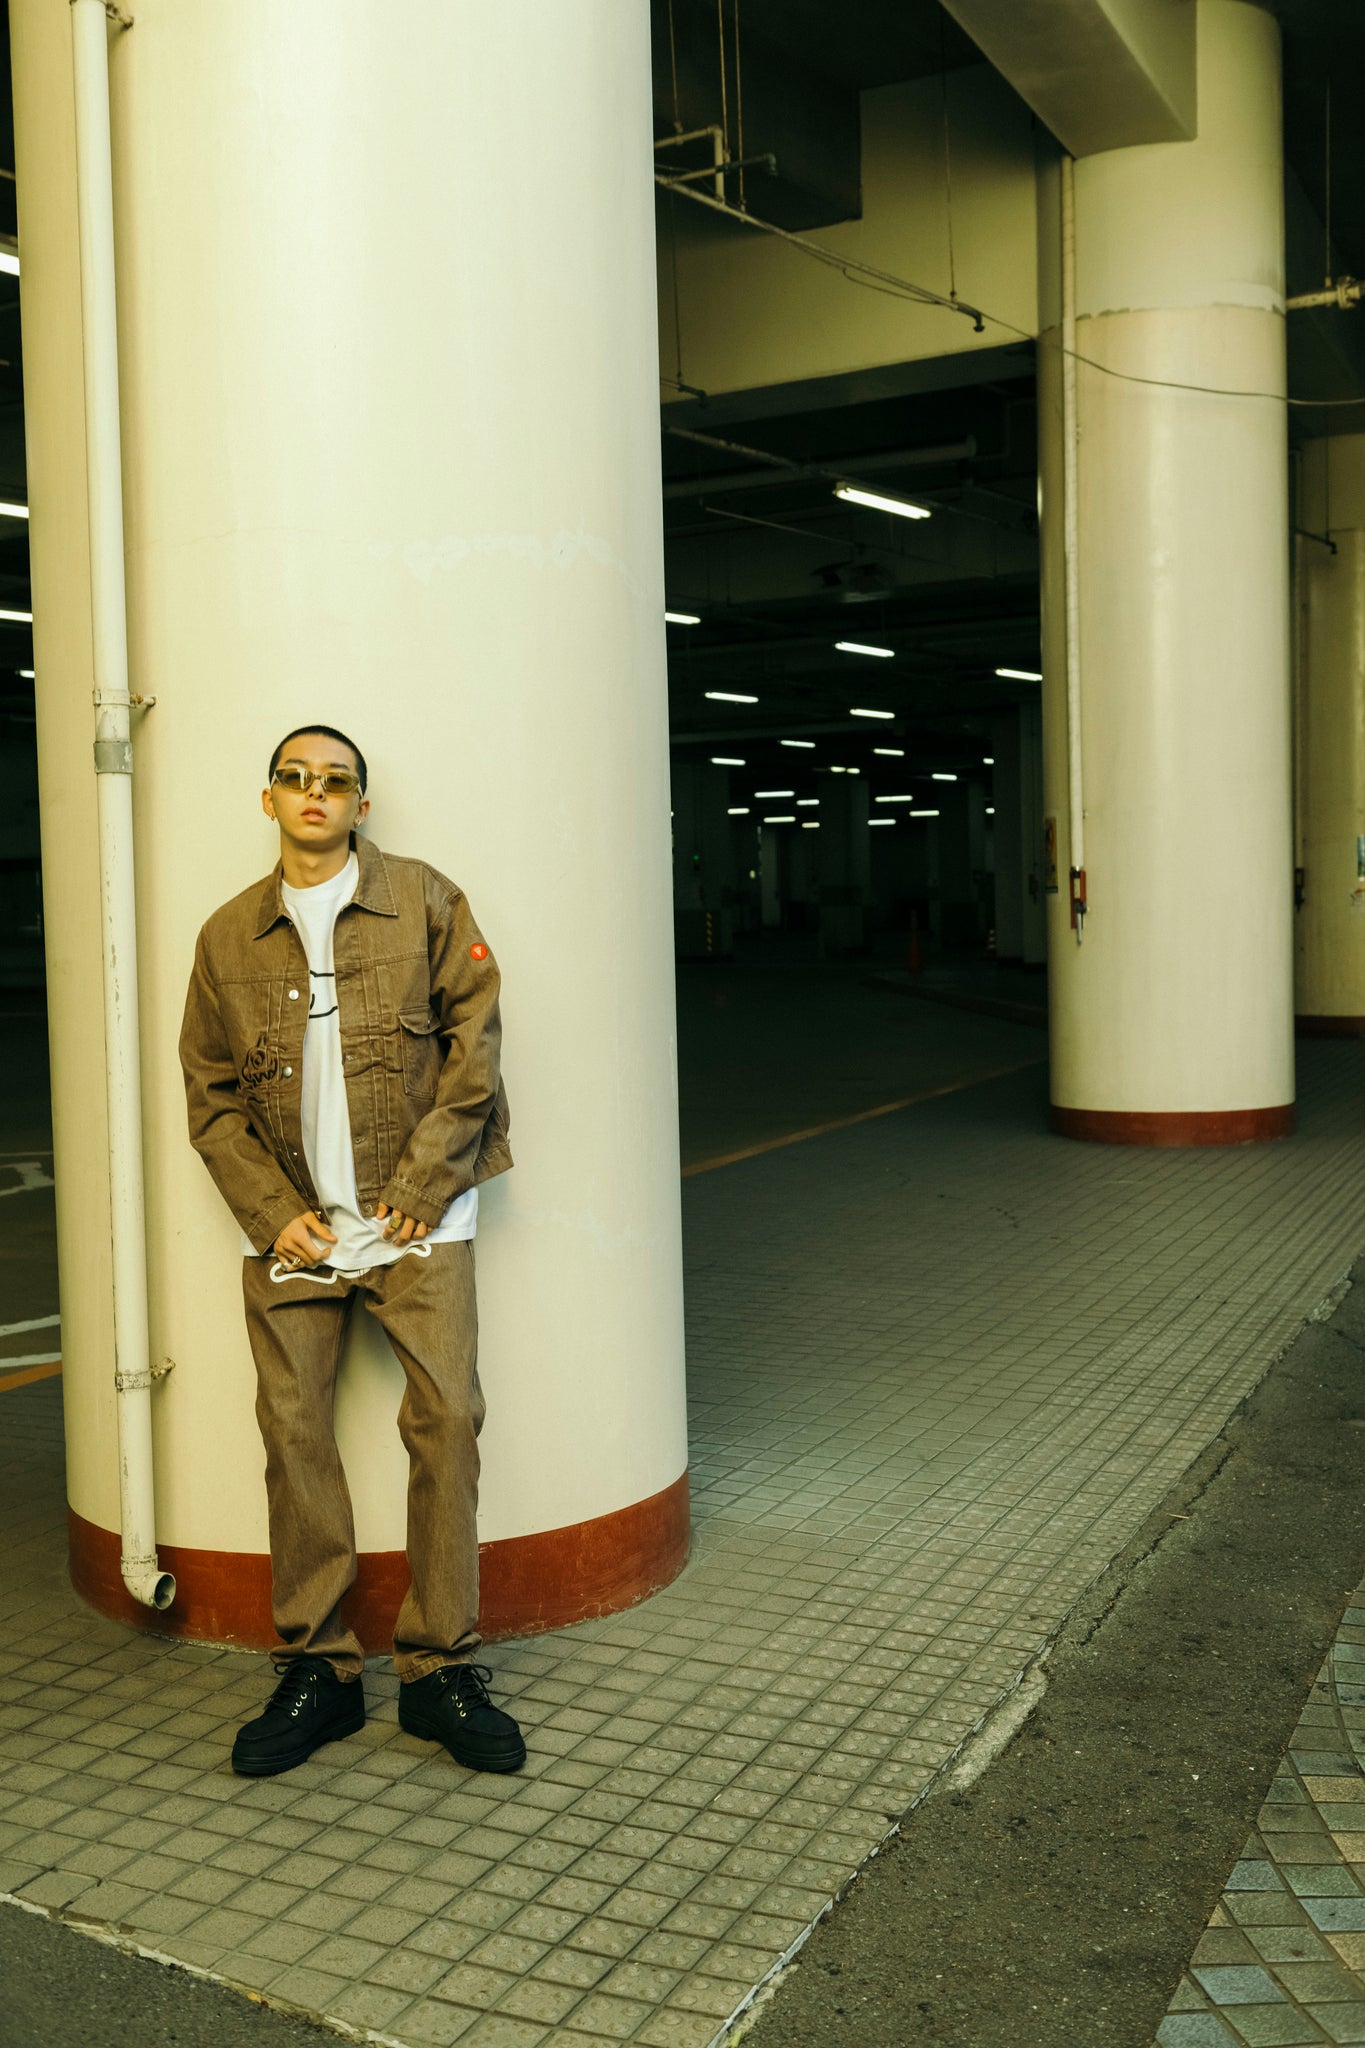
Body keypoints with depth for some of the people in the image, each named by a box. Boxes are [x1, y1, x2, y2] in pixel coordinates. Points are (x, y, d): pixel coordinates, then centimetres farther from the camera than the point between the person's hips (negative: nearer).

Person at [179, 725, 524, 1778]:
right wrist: (273, 1214, -2)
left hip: (415, 1217, -2)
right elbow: (211, 1092, 11)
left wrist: (420, 1183, -6)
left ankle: (441, 1669, 4)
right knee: (293, 1434, 0)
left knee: (447, 1422, -8)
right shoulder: (230, 935, 9)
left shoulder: (424, 899, 4)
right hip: (291, 1226, 2)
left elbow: (474, 1037, 0)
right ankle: (318, 1670, 13)